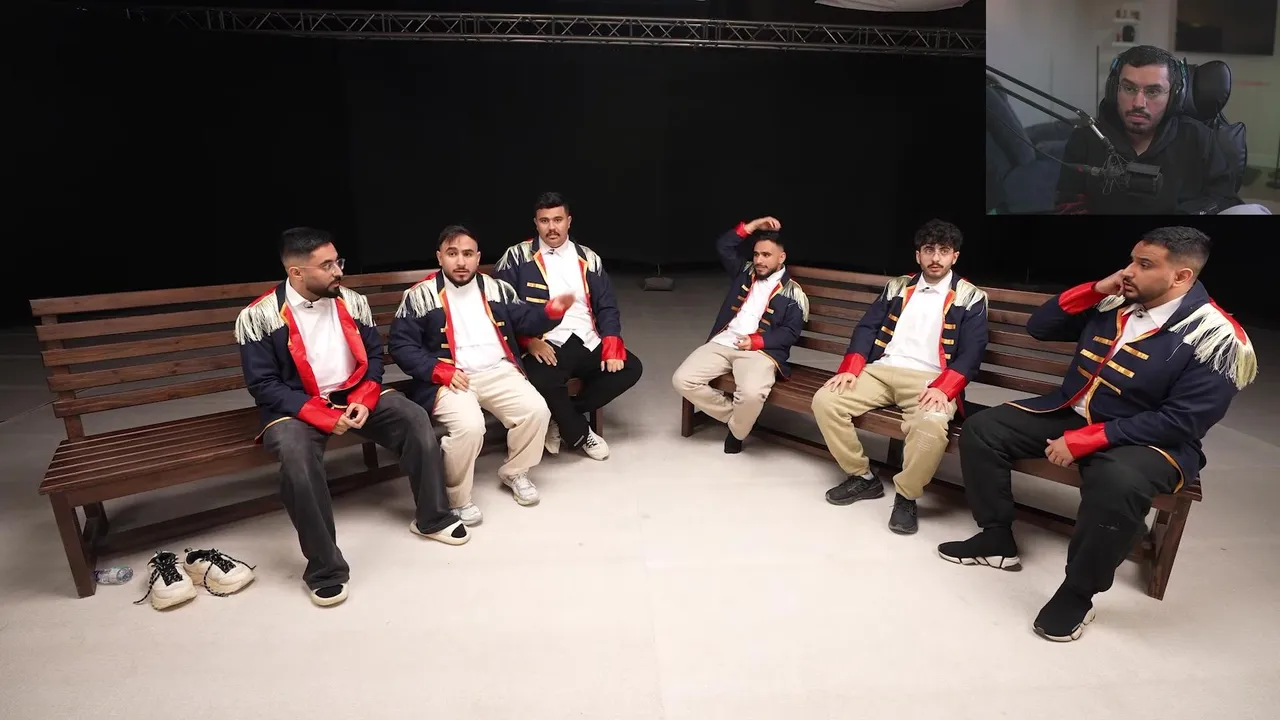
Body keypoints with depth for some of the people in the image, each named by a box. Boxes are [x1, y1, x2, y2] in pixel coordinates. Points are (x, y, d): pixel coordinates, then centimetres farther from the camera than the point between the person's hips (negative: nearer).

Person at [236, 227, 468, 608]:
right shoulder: (259, 316, -10)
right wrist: (322, 415, -22)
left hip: (355, 394, 4)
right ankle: (325, 567, -20)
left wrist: (363, 400, -12)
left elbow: (373, 354, 6)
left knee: (416, 419, -17)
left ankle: (431, 517, 2)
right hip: (297, 407, -3)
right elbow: (263, 385, -12)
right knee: (296, 454, -34)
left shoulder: (352, 301, 2)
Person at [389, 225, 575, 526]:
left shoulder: (496, 288, 14)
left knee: (537, 410, -19)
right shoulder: (420, 296, 2)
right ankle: (458, 498, -4)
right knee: (469, 426, -32)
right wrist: (441, 371, -14)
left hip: (498, 372, 4)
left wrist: (553, 310, -9)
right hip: (450, 378, -4)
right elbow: (401, 345, -2)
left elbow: (525, 320, 12)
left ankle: (514, 472, 10)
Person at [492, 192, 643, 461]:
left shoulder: (588, 258, 14)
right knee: (540, 381, -35)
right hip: (544, 346, -4)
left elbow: (606, 307, 12)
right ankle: (580, 433, -3)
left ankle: (561, 420, -4)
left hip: (587, 343, 5)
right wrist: (528, 341, -15)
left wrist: (612, 346, -4)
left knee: (630, 367, -16)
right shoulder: (517, 256, 4)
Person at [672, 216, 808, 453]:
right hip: (723, 343, 5)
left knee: (752, 393, -37)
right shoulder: (745, 273, 20)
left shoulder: (793, 293, 5)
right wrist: (753, 226, 7)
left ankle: (737, 431, 0)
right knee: (682, 380, -18)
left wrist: (755, 342, -14)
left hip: (760, 350, -5)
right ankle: (733, 416, 2)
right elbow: (723, 246, 14)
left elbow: (791, 333, -2)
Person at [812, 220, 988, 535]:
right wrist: (850, 369, -9)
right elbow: (867, 328, 9)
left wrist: (943, 389, -21)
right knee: (825, 401, -19)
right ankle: (863, 477, 0)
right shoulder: (896, 287, 17)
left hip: (930, 379, -3)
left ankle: (906, 497, -9)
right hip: (881, 370, 4)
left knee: (931, 426, -36)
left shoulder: (970, 298, 8)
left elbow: (971, 353, -2)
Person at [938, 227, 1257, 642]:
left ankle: (1077, 593, -15)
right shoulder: (1113, 303, 1)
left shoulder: (1215, 339, -16)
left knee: (1117, 482, -39)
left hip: (1148, 438, -6)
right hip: (1070, 412, 6)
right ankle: (997, 539, 6)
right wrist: (1095, 290, -7)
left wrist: (1084, 440, -24)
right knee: (981, 428, -7)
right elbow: (1039, 327, 8)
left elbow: (1181, 422, -21)